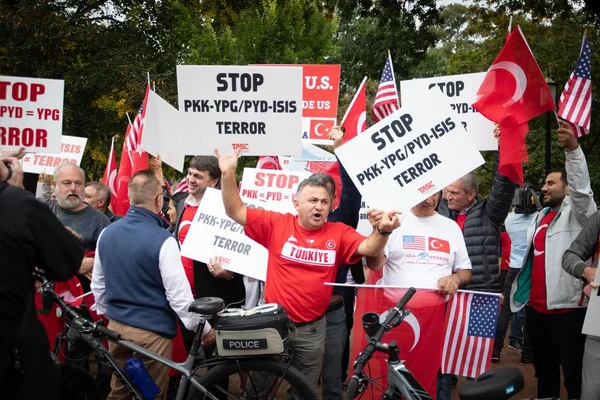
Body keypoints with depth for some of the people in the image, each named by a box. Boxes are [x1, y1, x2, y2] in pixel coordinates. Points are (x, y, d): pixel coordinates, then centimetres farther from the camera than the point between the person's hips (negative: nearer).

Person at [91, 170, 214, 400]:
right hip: (152, 331, -6)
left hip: (116, 326, 6)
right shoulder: (163, 240, -21)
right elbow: (178, 295, -19)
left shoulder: (107, 233, -1)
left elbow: (98, 284, 10)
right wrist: (204, 329, -6)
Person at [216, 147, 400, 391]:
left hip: (311, 329, 1)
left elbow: (368, 248, -13)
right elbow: (235, 211, -7)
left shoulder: (339, 233, -3)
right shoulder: (277, 224, -6)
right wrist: (228, 174, -20)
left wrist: (383, 231, -34)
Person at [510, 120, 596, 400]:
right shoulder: (541, 217, 20)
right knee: (543, 369, 16)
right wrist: (518, 290, 19)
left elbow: (582, 187, -22)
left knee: (573, 372, -3)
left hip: (566, 306, -7)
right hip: (535, 306, 8)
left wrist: (572, 149, -36)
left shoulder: (577, 212, -2)